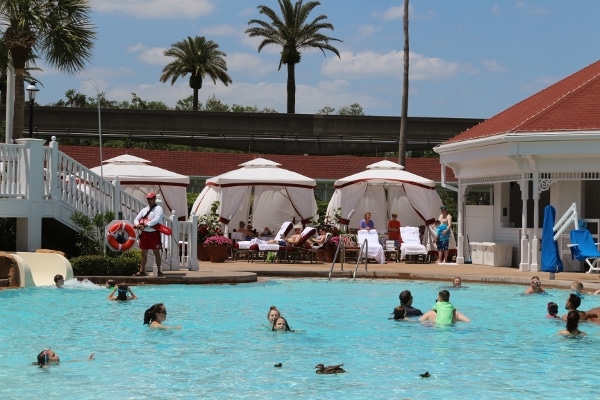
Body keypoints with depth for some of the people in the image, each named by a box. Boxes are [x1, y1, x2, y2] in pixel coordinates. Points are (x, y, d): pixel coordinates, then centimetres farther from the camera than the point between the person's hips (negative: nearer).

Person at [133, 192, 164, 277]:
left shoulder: (158, 209, -4)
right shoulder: (144, 210, 17)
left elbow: (157, 219, -20)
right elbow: (136, 219, 15)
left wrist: (145, 225, -23)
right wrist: (137, 224, -9)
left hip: (154, 233, -6)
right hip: (144, 233, 6)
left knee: (156, 252, -3)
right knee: (144, 253, 9)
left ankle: (159, 271, 1)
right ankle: (142, 271, 13)